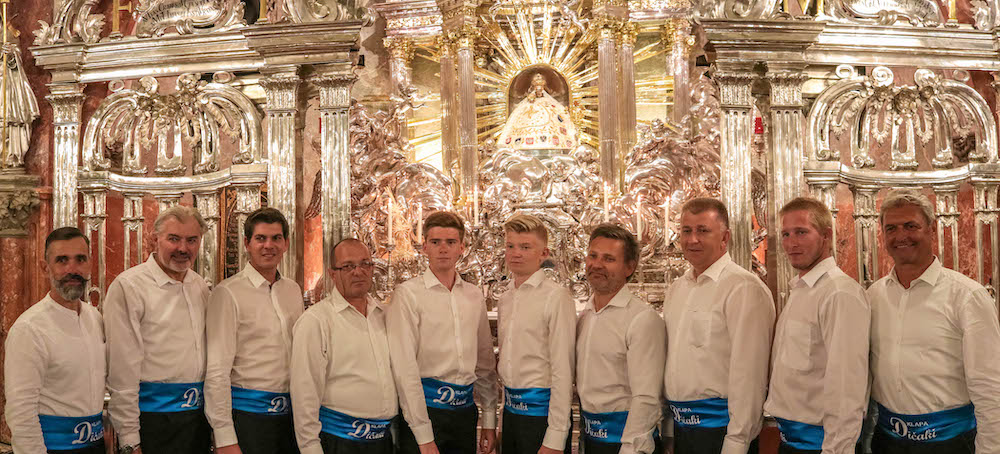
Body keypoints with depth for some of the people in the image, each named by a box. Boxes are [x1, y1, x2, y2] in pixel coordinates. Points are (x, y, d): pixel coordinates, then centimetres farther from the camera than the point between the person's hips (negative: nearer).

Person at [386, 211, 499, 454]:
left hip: (465, 409, 5)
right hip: (424, 408, -5)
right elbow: (405, 368, -13)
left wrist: (490, 420, 10)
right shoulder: (408, 294, -8)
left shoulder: (474, 296, 10)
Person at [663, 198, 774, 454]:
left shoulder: (744, 288, -14)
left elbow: (747, 374, -18)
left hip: (719, 429, -7)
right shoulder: (675, 290, 11)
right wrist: (670, 425, 13)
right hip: (680, 429, 7)